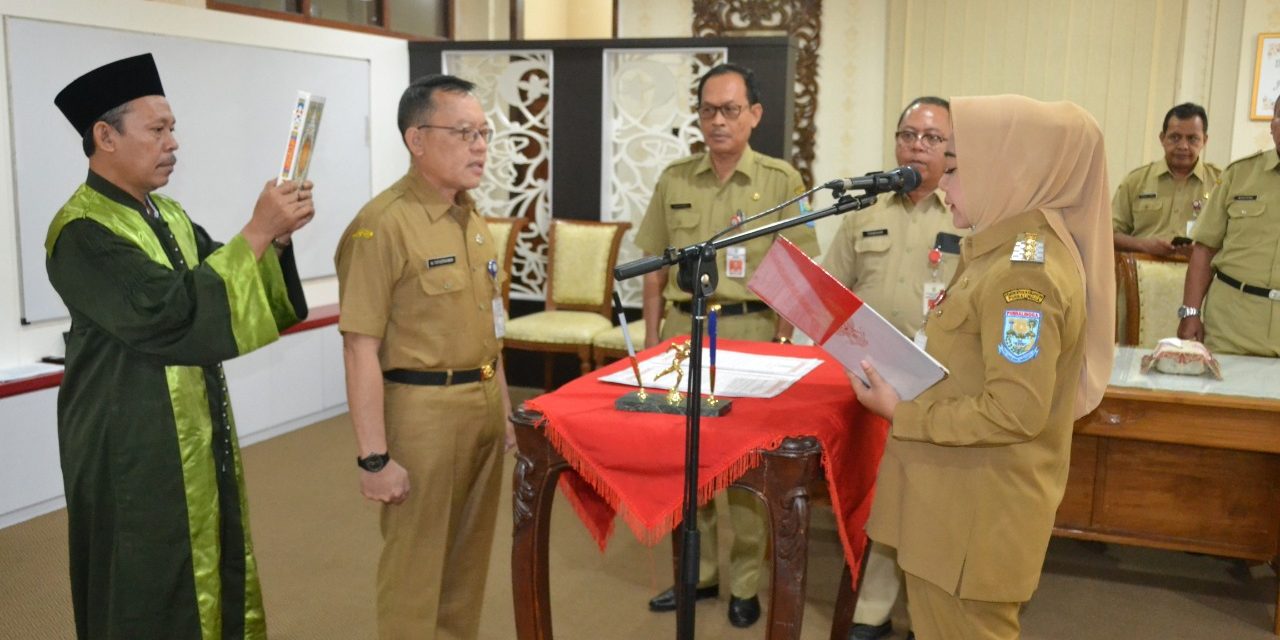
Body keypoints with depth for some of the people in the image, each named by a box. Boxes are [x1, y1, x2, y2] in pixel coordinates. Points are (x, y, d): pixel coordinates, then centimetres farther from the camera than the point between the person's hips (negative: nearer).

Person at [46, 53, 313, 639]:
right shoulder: (81, 231, -18)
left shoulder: (168, 215, 10)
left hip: (198, 428, 8)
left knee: (209, 576, 18)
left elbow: (224, 286, 10)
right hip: (133, 445, -8)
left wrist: (276, 238, -9)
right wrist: (256, 232, -25)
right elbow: (171, 311, -28)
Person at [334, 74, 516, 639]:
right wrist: (374, 456, -19)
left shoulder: (472, 217, 10)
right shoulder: (382, 224, -16)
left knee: (469, 555, 19)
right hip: (423, 409, -7)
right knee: (416, 564, 7)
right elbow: (361, 348, -18)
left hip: (484, 405, 8)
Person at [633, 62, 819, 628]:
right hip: (683, 328, 3)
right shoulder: (674, 180, 5)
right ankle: (698, 571, 26)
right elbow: (655, 269, 9)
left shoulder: (781, 181, -3)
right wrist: (651, 339, 6)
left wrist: (781, 345, -7)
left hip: (749, 332, -3)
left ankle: (746, 583, 20)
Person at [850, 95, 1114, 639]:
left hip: (976, 513, -10)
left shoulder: (1023, 271, -23)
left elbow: (1016, 412, -27)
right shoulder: (1016, 248, 9)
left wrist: (902, 413, -19)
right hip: (962, 497, 10)